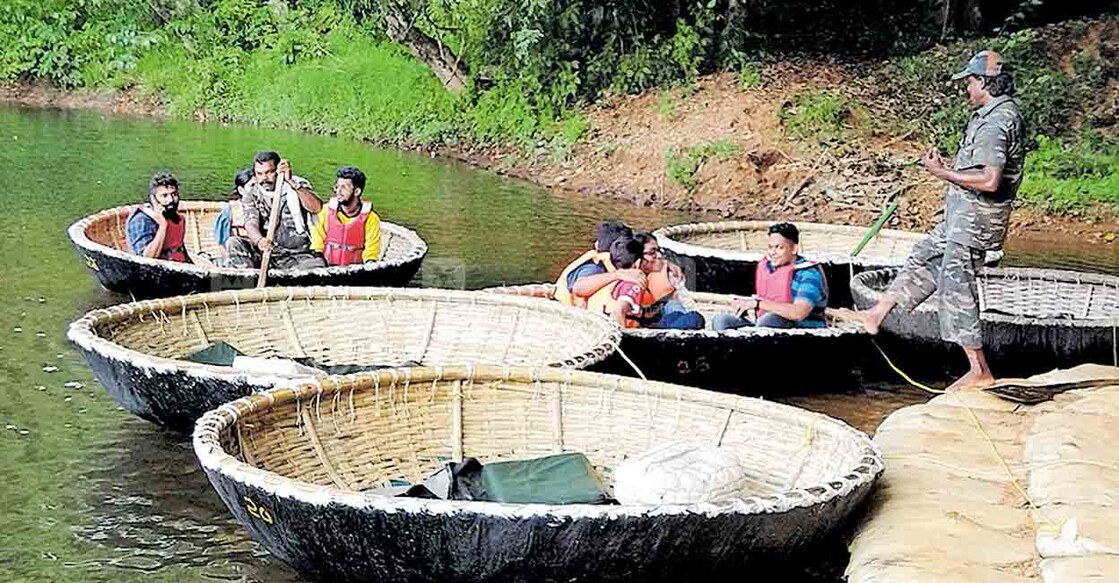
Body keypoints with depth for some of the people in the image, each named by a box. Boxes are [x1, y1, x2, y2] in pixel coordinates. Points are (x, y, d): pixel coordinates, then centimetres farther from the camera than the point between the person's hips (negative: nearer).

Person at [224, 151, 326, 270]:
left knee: (317, 266, -32)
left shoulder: (297, 185, -4)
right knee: (233, 243, -20)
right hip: (264, 251, 2)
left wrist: (292, 182, -32)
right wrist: (260, 241, -36)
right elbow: (250, 223, -13)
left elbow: (316, 208, -23)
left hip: (299, 254, -2)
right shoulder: (251, 192, 2)